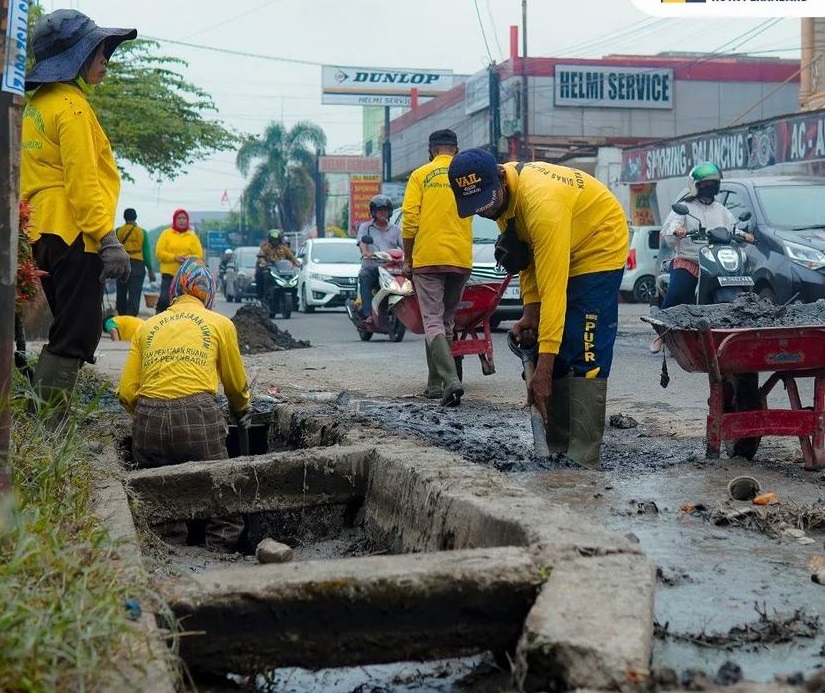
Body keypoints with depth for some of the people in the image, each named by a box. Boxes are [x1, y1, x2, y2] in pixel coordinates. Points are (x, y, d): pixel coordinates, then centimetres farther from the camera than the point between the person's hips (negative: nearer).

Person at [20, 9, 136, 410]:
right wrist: (108, 239, -20)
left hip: (45, 234, 10)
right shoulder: (71, 106, -10)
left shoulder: (37, 106, 20)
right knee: (75, 337, -9)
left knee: (70, 332, 16)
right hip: (73, 235, -10)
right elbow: (83, 181, -18)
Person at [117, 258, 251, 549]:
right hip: (197, 417, -3)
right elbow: (236, 385, 23)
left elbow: (126, 392, 12)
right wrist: (242, 414, 43)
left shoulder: (147, 327, 20)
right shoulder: (220, 324, 13)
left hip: (148, 423, 3)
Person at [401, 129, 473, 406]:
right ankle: (435, 383, 20)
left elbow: (410, 220, -4)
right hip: (461, 259, 3)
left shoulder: (420, 175, 2)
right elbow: (475, 214, 10)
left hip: (428, 258, -3)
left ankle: (450, 381, -22)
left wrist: (407, 259, 4)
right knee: (446, 321, 14)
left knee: (433, 322, -4)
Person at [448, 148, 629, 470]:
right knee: (555, 354, 4)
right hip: (555, 252, 8)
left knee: (585, 356, -16)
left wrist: (543, 369, -39)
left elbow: (554, 289, -38)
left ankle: (583, 461, -17)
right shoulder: (501, 193, -12)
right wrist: (530, 310, -9)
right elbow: (527, 251, 2)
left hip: (599, 246, -8)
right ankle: (557, 451, 7)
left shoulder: (541, 203, -37)